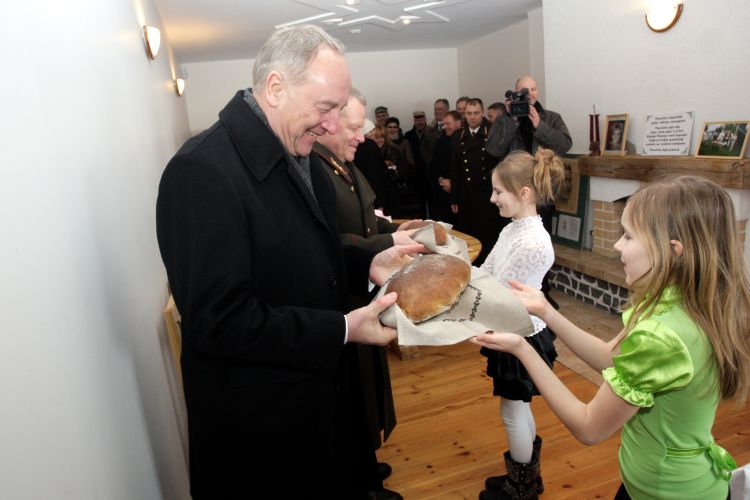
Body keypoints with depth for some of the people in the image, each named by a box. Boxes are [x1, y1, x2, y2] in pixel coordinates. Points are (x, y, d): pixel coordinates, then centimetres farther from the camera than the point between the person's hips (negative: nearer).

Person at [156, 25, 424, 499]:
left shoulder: (298, 154, 2)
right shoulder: (203, 171, -26)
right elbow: (218, 323, -28)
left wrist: (368, 265, -4)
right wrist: (343, 329, -25)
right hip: (261, 422, -7)